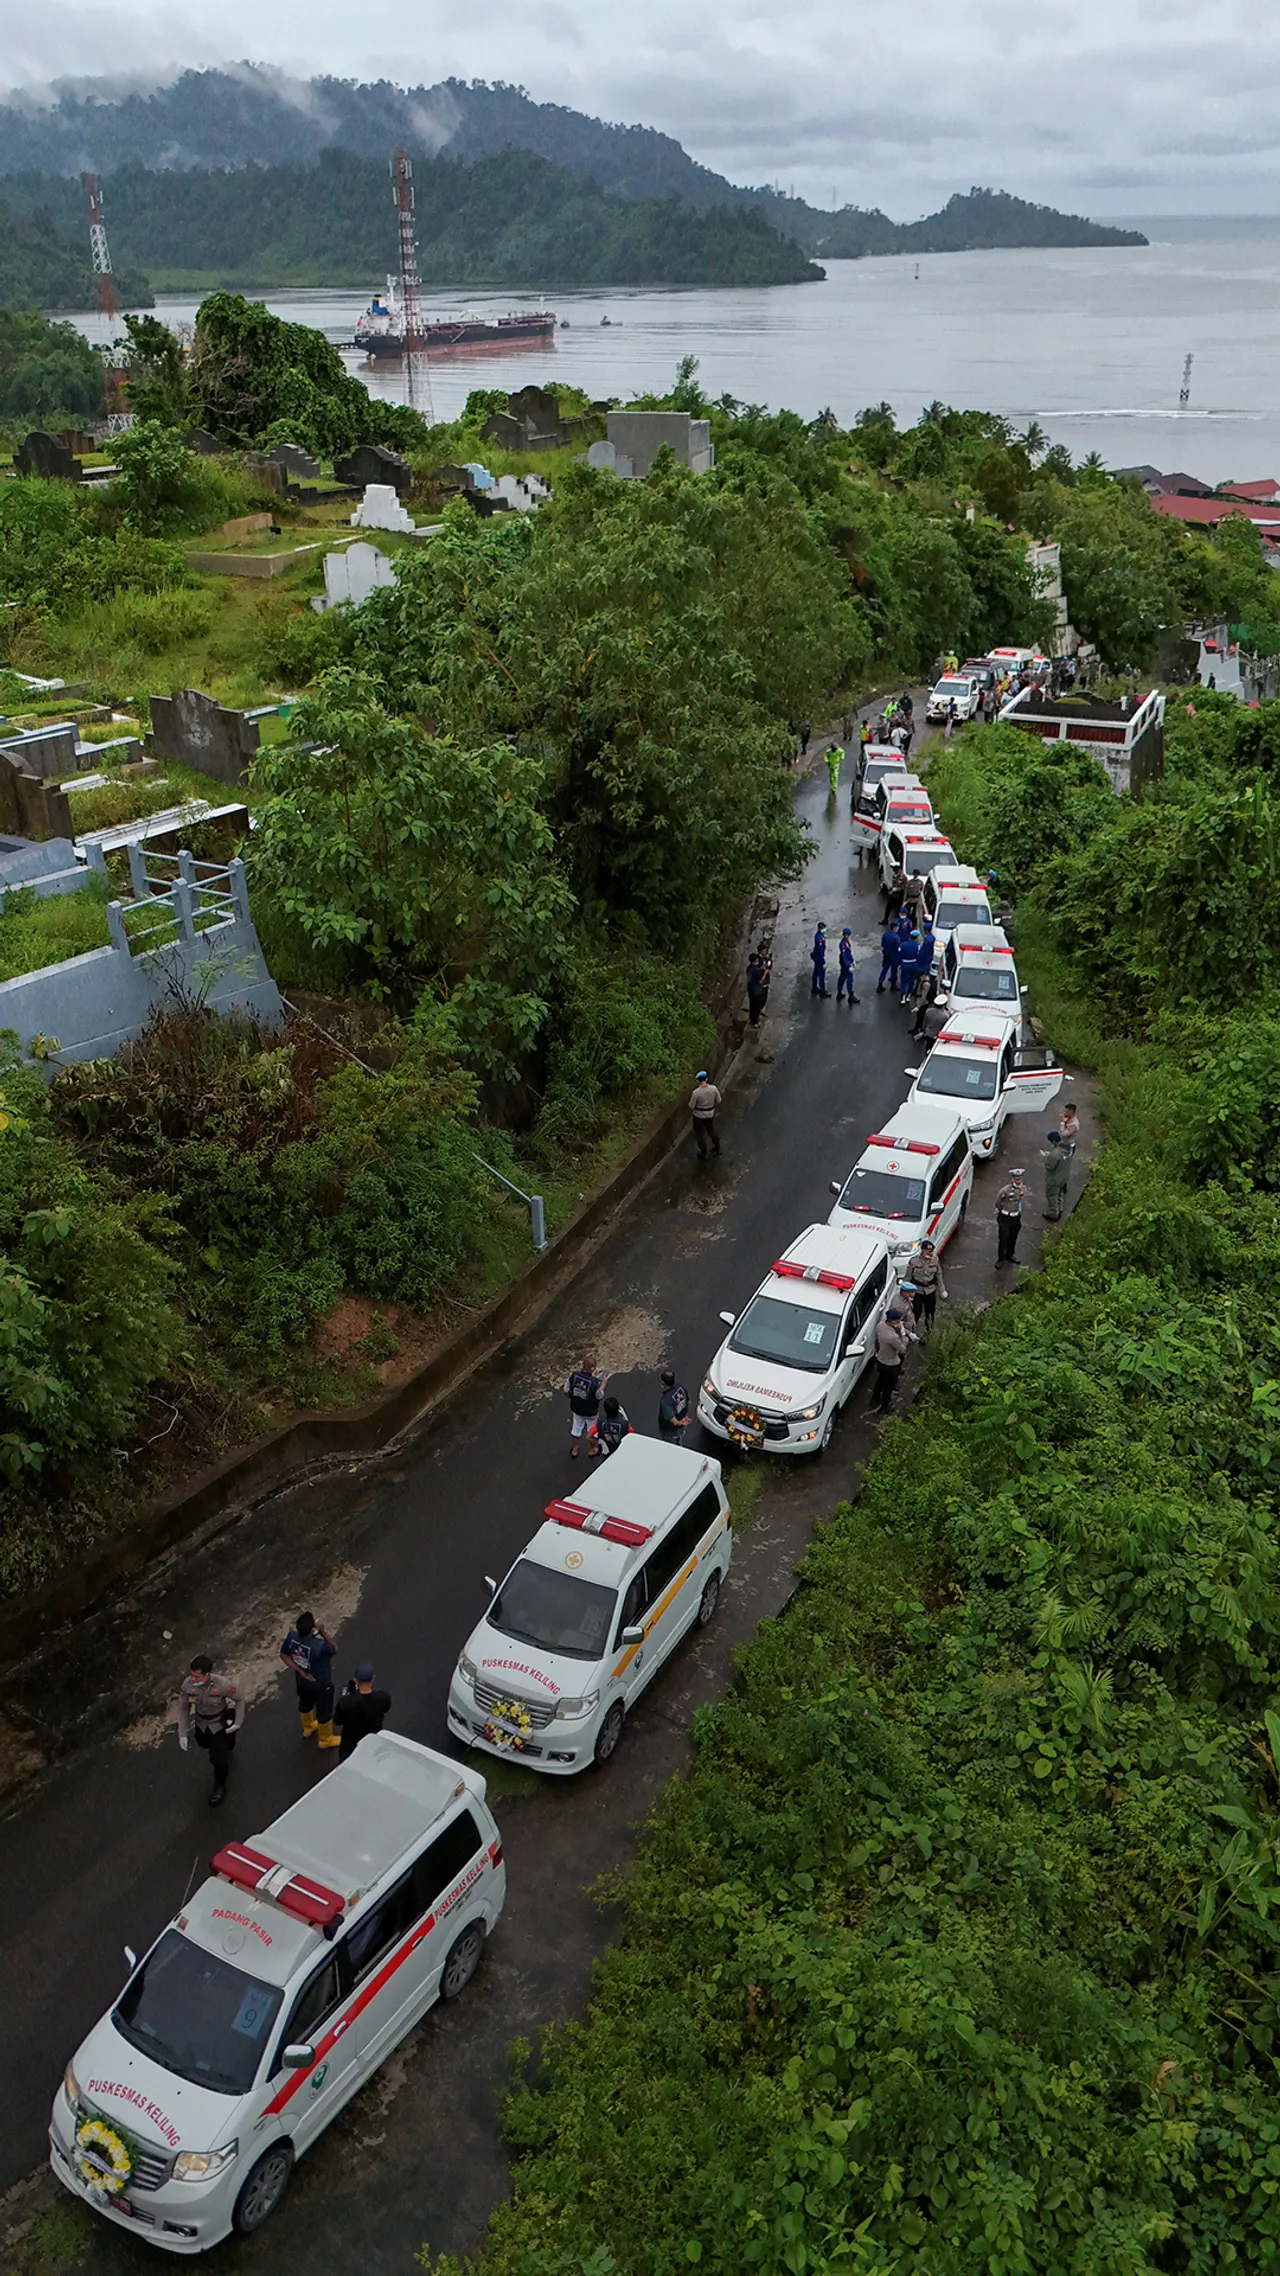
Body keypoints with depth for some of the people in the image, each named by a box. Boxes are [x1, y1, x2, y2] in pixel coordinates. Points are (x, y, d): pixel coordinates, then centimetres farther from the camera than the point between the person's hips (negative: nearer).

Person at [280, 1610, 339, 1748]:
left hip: (301, 1681, 6)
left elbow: (284, 1655, -8)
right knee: (324, 1711, 22)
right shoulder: (319, 1646, -43)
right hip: (320, 1684, -5)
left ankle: (308, 1728, 61)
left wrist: (300, 1671, -8)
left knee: (305, 1704, 33)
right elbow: (334, 1649, -20)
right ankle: (325, 1740, 45)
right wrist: (322, 1632, -23)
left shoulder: (292, 1637, -26)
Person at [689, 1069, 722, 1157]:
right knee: (711, 1130, 28)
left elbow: (691, 1106, -18)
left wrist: (691, 1111, 5)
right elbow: (718, 1100, -4)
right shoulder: (713, 1088, -19)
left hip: (699, 1116, -4)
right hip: (710, 1114, 4)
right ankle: (717, 1148, 45)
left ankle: (703, 1153, 30)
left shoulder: (696, 1092, -29)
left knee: (700, 1133, 17)